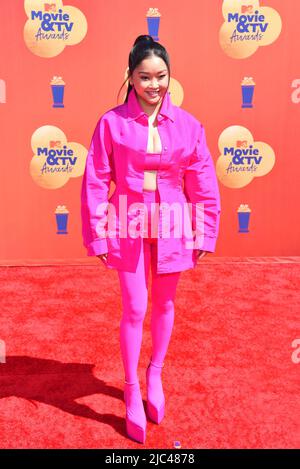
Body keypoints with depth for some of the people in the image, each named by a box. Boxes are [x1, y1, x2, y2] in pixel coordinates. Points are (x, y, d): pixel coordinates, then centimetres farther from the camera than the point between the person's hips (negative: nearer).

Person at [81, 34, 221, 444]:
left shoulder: (187, 125, -4)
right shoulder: (112, 123, -8)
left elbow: (204, 183, 1)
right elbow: (95, 183, -5)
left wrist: (205, 233, 1)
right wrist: (97, 234, -5)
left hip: (171, 227, 2)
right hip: (129, 226, -2)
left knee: (164, 304, 16)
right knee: (134, 309, 3)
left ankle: (155, 375, 40)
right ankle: (132, 390, 25)